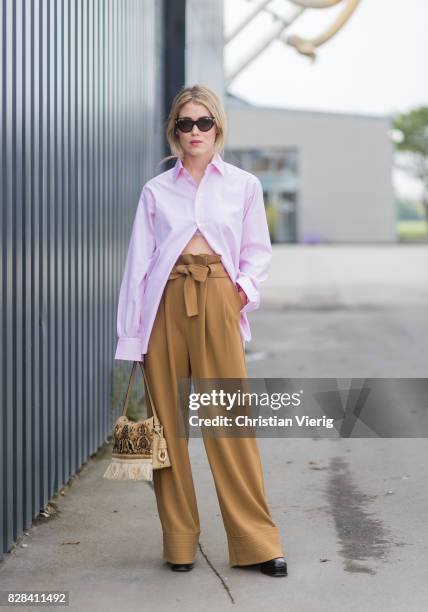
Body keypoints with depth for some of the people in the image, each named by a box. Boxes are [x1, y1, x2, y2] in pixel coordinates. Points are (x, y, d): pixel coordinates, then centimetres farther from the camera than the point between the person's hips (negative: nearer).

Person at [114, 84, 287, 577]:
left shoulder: (243, 185, 10)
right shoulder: (156, 191, 9)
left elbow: (258, 250, 15)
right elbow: (138, 263, 7)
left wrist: (245, 287, -6)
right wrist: (130, 339, 1)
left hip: (217, 300, -1)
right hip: (167, 302, 1)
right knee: (167, 420, 2)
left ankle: (257, 541, 3)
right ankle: (179, 541, 13)